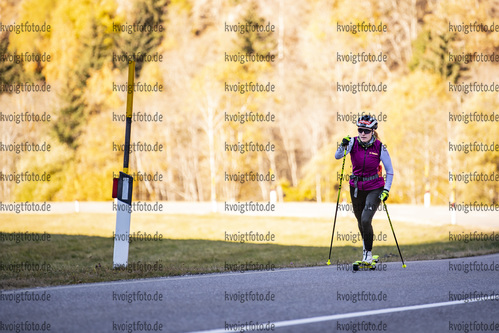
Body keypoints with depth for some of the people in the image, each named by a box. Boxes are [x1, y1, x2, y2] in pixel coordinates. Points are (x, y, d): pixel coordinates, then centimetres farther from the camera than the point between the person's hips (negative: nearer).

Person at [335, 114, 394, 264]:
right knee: (361, 222, 15)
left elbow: (390, 171, -6)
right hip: (356, 188, 3)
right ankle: (366, 244, 44)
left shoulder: (380, 147, -14)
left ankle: (368, 253, -3)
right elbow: (337, 156, -21)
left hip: (374, 189, -3)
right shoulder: (353, 143, -9)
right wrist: (343, 146, -40)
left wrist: (386, 190, -14)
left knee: (366, 220, -19)